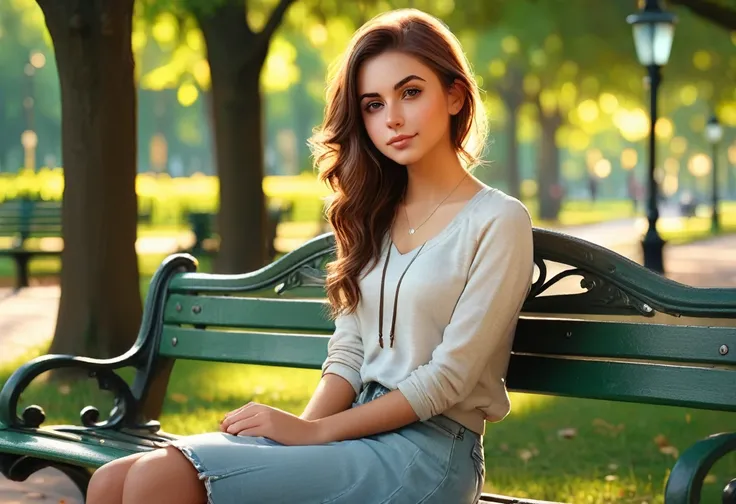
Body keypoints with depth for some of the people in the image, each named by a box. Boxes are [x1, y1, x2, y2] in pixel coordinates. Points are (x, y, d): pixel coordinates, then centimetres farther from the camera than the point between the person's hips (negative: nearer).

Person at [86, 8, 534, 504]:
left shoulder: (498, 221, -5)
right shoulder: (377, 213, 16)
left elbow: (448, 376, -11)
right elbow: (348, 350, 10)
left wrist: (315, 432, -13)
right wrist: (302, 426, -9)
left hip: (428, 448, -6)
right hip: (356, 427, 6)